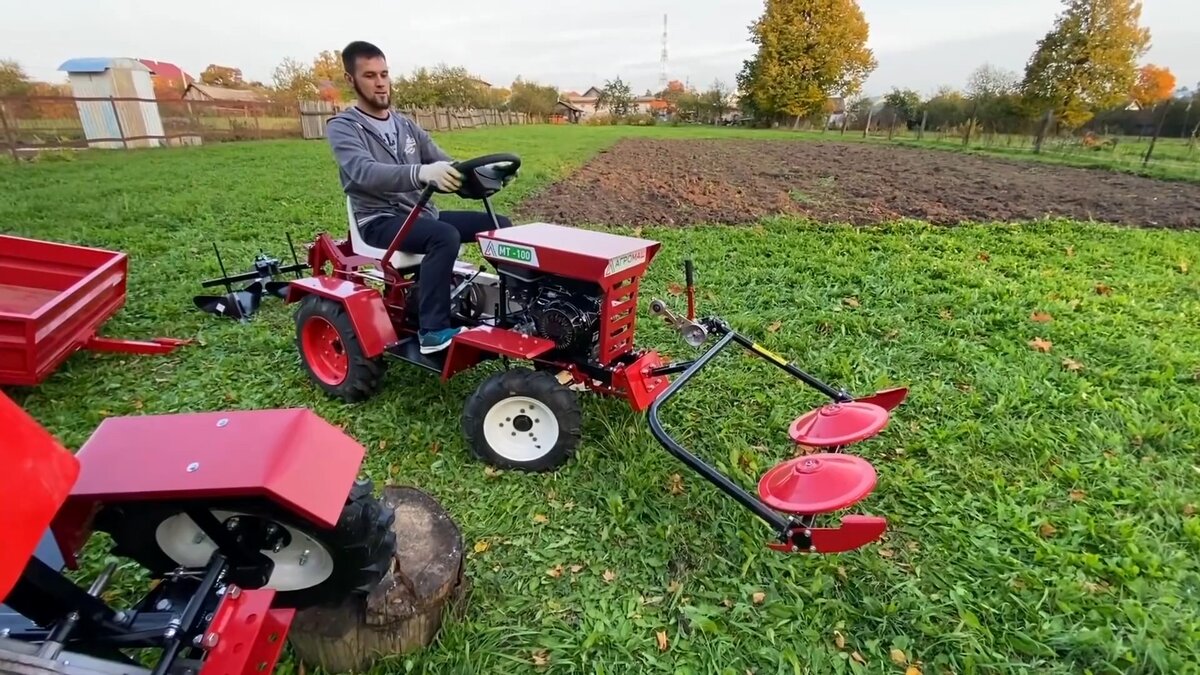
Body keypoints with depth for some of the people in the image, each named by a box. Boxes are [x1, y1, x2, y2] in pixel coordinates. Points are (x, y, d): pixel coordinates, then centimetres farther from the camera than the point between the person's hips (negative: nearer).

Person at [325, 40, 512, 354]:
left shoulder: (406, 125, 15)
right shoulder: (342, 127, -6)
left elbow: (446, 165, 9)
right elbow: (365, 172, -26)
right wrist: (422, 172, -45)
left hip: (423, 213, 7)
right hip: (380, 221, -6)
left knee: (500, 225, -5)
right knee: (445, 236, -37)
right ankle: (433, 330, -31)